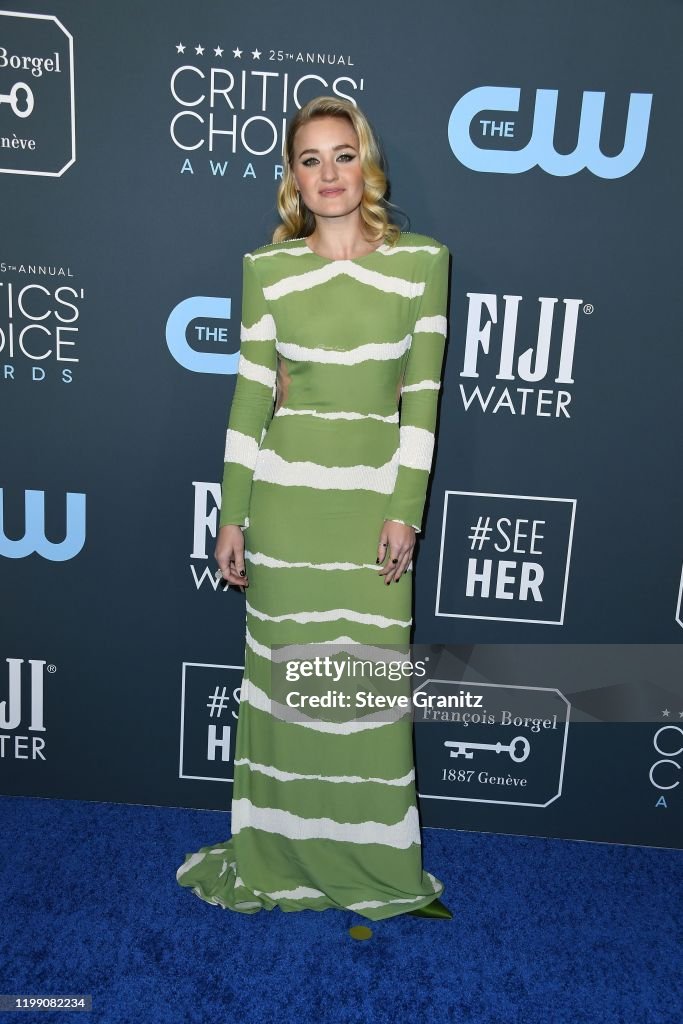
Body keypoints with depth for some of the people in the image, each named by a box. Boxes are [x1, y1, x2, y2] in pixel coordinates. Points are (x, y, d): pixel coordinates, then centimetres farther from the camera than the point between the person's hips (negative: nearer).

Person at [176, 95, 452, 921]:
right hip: (286, 494, 1)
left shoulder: (421, 261, 2)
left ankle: (374, 862, 28)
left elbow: (421, 394, 0)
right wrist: (231, 516, 0)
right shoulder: (267, 269, 3)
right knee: (285, 674, 9)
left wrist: (405, 510, -6)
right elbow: (250, 395, 2)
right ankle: (282, 858, 30)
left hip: (376, 496, 0)